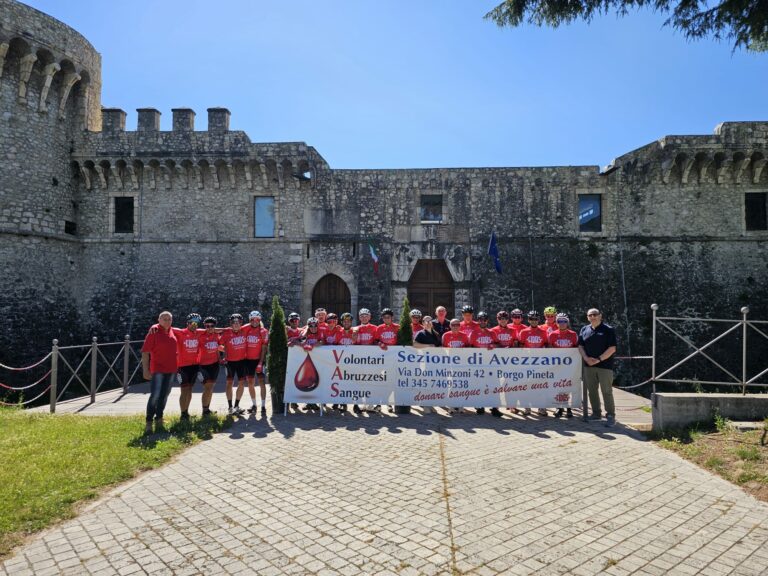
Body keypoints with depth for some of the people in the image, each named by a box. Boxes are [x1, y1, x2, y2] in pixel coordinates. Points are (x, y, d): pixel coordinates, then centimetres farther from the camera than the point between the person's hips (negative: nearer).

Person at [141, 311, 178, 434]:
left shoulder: (172, 332, 9)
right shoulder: (154, 333, -8)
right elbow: (145, 352, -11)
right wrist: (146, 370, -16)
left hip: (171, 370, 6)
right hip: (157, 369, -6)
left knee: (164, 396, 12)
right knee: (155, 395, -9)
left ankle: (159, 420, 24)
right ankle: (149, 423, 0)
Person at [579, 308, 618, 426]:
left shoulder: (608, 330, -3)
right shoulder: (584, 330, 11)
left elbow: (612, 348, -8)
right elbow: (580, 346, 11)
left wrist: (599, 359, -14)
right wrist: (586, 358, -5)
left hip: (605, 365, -5)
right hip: (589, 365, 5)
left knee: (607, 391, -4)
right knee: (592, 391, 10)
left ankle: (611, 416, 4)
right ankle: (596, 413, 21)